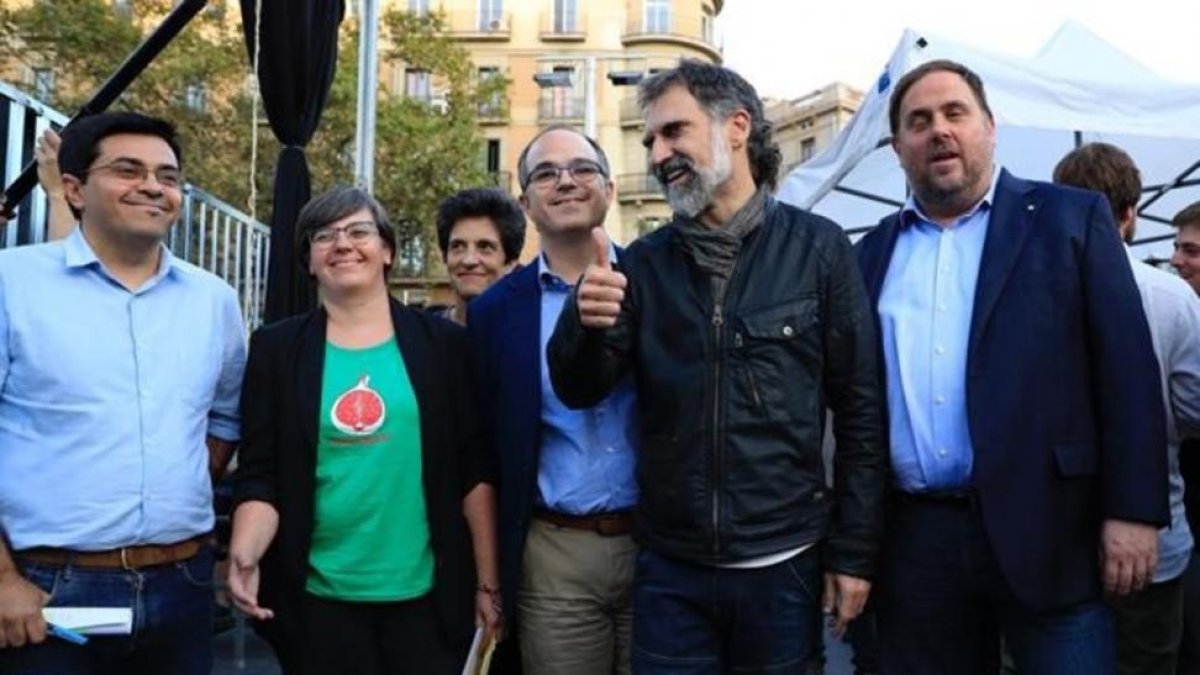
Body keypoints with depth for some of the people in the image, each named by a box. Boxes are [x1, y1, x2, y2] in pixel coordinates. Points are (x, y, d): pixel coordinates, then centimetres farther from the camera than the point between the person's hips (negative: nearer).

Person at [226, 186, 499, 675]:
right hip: (317, 597, 1)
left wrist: (488, 584, -1)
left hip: (427, 593, 0)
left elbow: (476, 470, 1)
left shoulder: (442, 343, 1)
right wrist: (244, 553, -19)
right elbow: (259, 475, -1)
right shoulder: (277, 349, 3)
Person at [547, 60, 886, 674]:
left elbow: (859, 410, -2)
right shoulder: (644, 263, 3)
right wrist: (584, 320, -21)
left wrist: (853, 552, -2)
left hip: (782, 564, -1)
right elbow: (579, 392, 0)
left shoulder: (817, 248, -3)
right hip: (669, 568, 2)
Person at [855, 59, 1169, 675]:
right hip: (914, 538, 3)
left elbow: (1127, 369, -3)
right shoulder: (874, 253, 11)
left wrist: (1134, 510, -9)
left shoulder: (1071, 219, 2)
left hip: (1044, 528, -3)